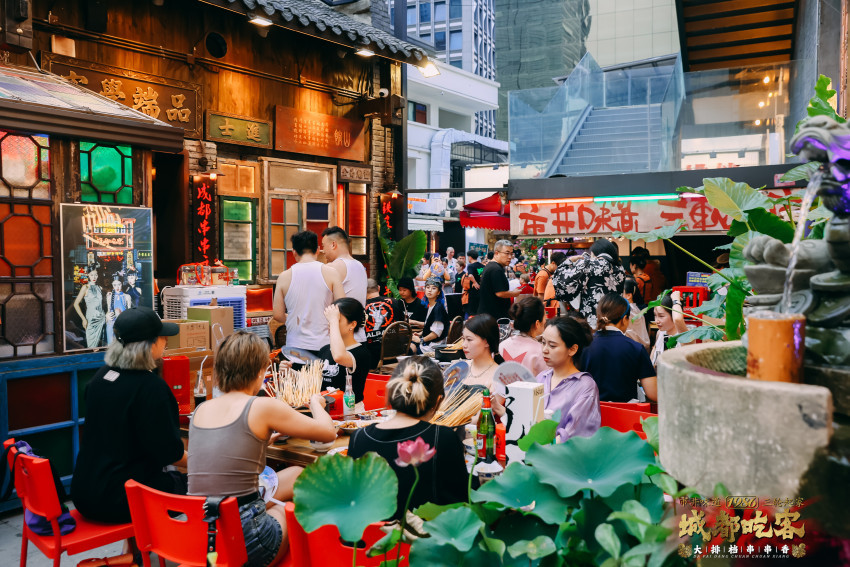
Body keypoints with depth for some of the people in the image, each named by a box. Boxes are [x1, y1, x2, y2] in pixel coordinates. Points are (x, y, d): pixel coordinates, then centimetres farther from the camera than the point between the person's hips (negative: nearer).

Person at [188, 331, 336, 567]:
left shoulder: (200, 410, 7)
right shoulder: (262, 407, -11)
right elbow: (328, 432, -1)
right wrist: (315, 402, 18)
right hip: (243, 536, -6)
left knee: (297, 474, 22)